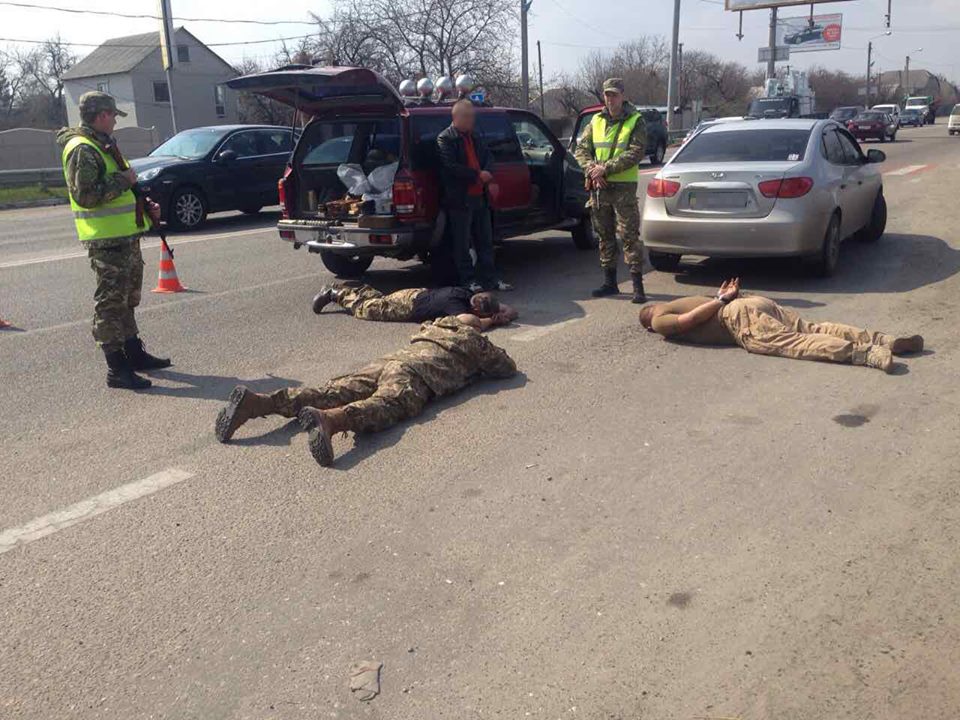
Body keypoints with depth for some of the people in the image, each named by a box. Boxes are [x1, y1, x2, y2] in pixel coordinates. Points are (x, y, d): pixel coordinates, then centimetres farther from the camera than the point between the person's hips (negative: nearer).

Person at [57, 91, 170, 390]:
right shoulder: (82, 150, -14)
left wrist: (146, 206, 13)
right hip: (107, 241, -10)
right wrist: (123, 180, -18)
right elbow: (85, 195, -24)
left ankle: (135, 353, 32)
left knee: (127, 298, 19)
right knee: (110, 303, -6)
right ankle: (117, 370, -2)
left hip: (126, 235, 10)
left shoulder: (103, 146, 18)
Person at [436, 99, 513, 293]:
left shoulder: (475, 138, 16)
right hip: (459, 200, -7)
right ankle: (467, 280, 8)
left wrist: (490, 179, -6)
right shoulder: (445, 139, -7)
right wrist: (478, 175, -17)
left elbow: (488, 157, 14)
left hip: (479, 197, 8)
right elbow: (451, 167, -18)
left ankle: (490, 279, 18)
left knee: (485, 241, 11)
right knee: (462, 244, 1)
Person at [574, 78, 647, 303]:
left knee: (630, 236, -7)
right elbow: (581, 149, 9)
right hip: (598, 187, 5)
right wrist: (592, 169, -10)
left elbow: (636, 153, -12)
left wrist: (605, 168, -17)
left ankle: (638, 285, -5)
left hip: (624, 186, -5)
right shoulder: (596, 121, 13)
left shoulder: (635, 121, -1)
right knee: (604, 236, 11)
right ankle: (610, 282, 21)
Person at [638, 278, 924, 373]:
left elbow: (690, 318, -8)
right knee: (814, 329, -4)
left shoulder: (660, 321, 8)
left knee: (793, 343, -22)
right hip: (757, 302, 8)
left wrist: (722, 298, 0)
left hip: (741, 316, -8)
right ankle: (886, 341, -17)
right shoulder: (673, 304, 35)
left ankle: (864, 353, -41)